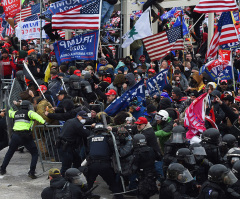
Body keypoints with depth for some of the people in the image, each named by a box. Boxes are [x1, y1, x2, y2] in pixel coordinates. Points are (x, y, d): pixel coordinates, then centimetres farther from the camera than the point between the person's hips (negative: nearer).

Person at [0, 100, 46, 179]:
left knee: (10, 152, 25)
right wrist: (43, 122, -33)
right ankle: (31, 172, -6)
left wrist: (10, 110, 65)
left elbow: (10, 113, 42)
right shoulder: (28, 112, 1)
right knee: (35, 153, 5)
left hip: (15, 135, 5)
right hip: (25, 136, -5)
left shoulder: (16, 113, 19)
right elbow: (35, 116, -21)